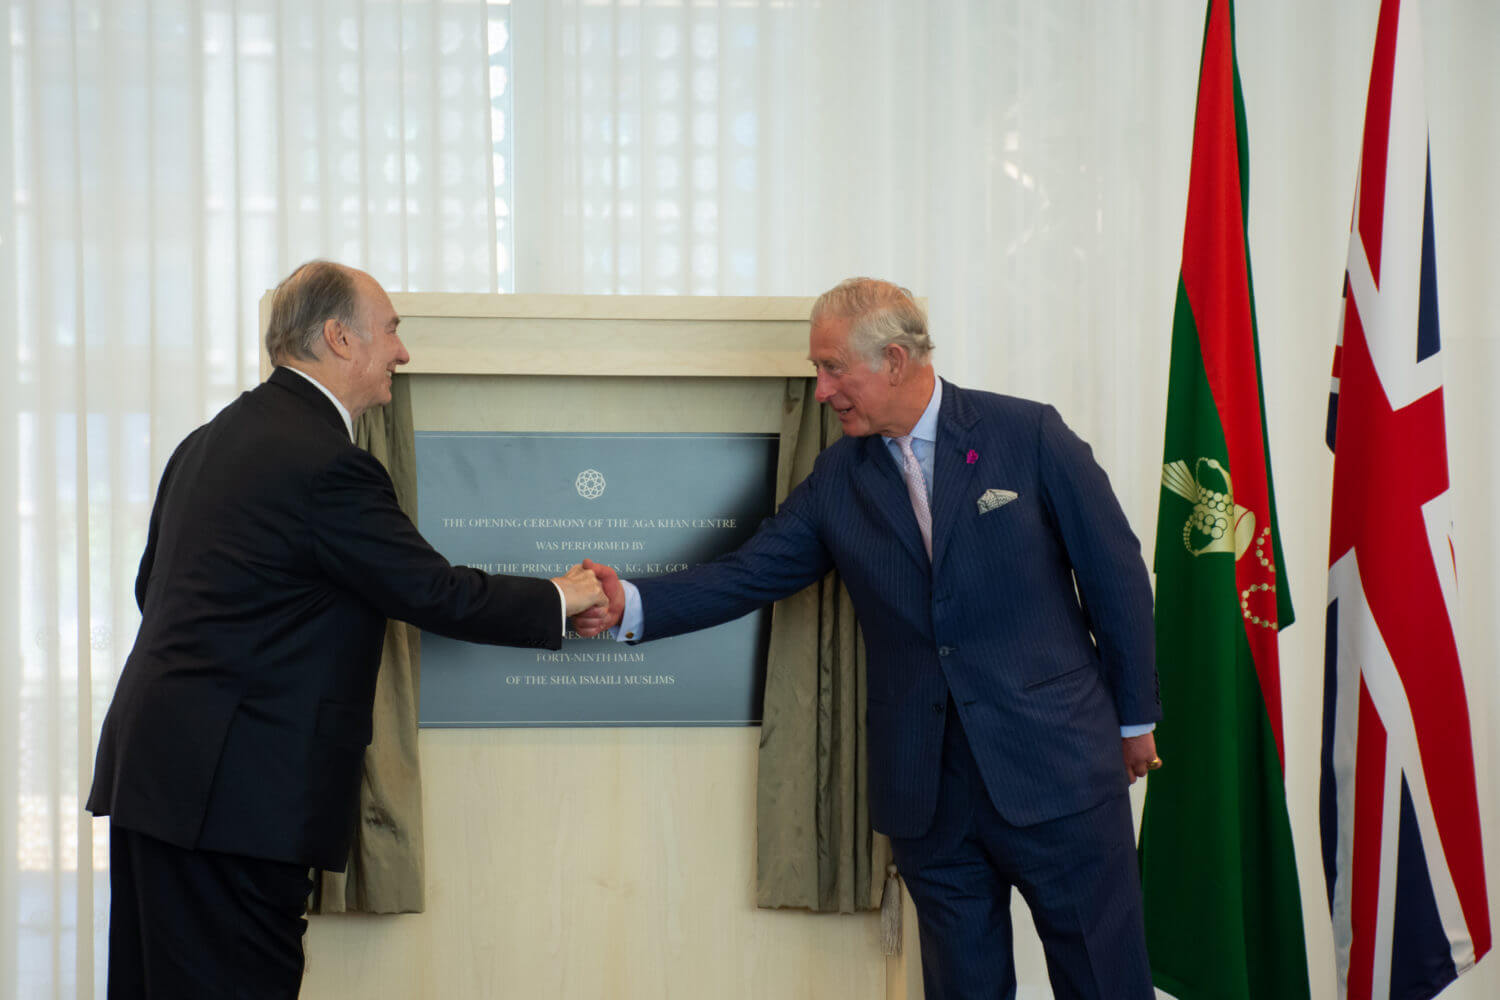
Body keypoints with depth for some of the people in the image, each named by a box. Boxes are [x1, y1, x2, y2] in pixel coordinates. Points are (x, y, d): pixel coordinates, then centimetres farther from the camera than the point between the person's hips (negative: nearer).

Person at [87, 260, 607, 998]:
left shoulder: (208, 440, 13)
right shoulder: (326, 462, -16)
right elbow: (436, 593, -12)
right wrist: (559, 599, 1)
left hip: (151, 770, 10)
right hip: (235, 786, -10)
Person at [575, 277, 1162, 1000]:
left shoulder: (1028, 435, -4)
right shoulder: (837, 479, 6)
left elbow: (1114, 573, 0)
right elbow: (746, 574, 3)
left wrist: (1136, 717, 3)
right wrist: (630, 603, -12)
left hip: (1056, 770, -3)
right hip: (926, 789, 3)